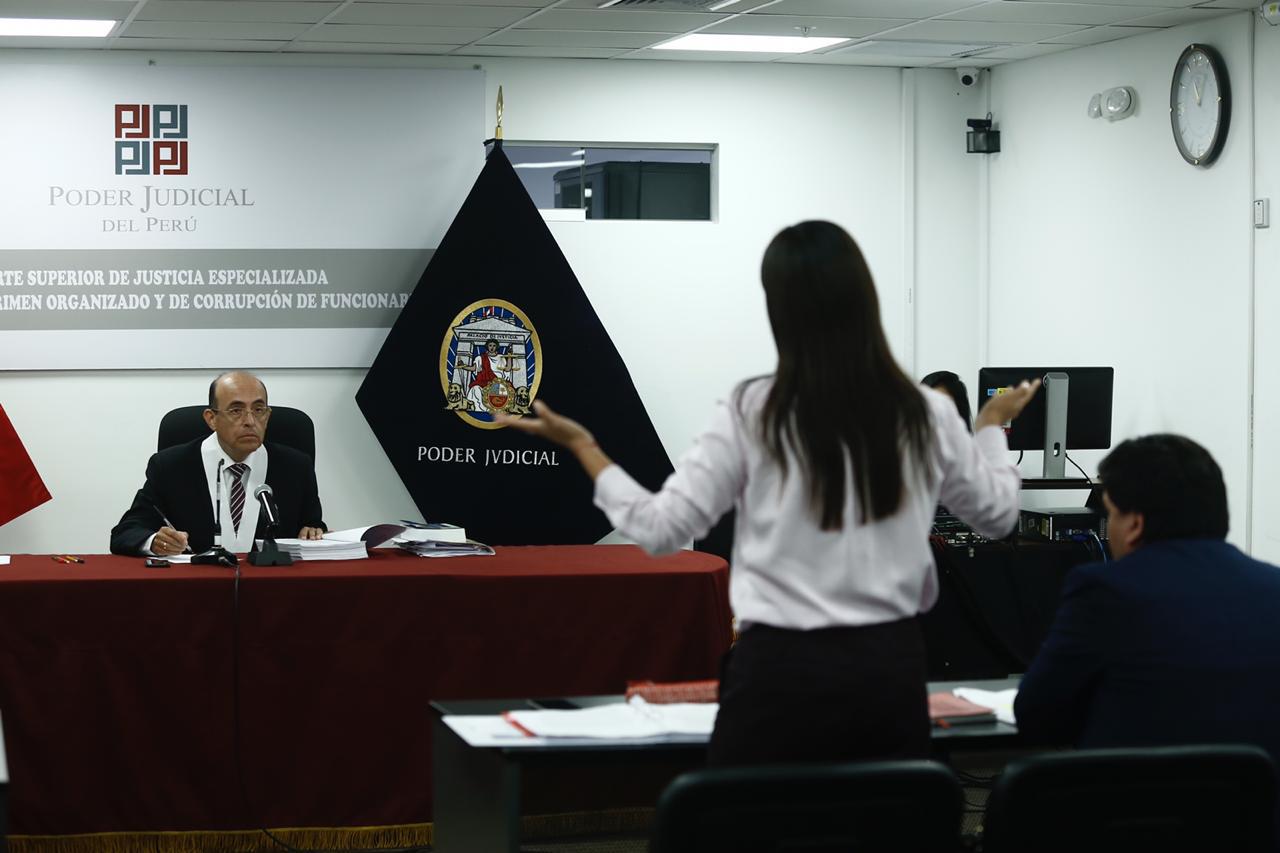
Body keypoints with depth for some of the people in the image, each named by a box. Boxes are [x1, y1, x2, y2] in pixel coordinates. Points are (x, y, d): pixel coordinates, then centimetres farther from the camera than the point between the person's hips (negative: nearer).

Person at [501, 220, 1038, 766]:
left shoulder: (752, 413, -8)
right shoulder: (926, 414, 1)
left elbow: (660, 529, -4)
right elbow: (998, 513, 17)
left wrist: (583, 448, 9)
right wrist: (992, 425, 35)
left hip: (782, 667, -3)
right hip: (891, 665, 3)